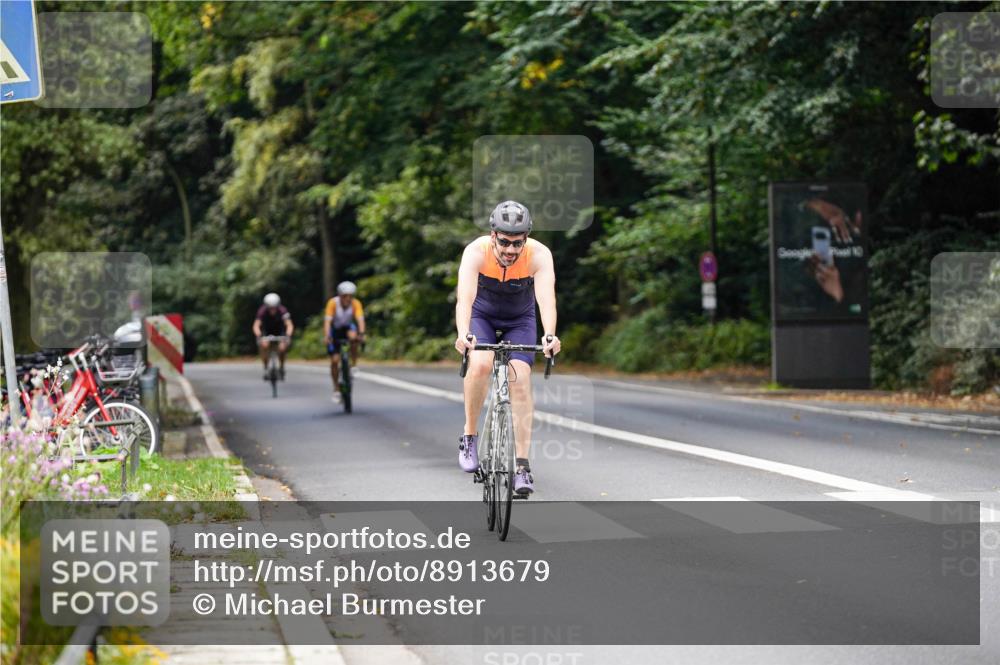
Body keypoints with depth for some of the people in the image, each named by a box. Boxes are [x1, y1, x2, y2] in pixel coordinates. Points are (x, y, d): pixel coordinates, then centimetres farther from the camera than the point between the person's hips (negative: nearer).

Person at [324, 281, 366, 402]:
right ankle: (336, 390, 8)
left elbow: (360, 319, -33)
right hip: (335, 329, -1)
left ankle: (354, 364, -17)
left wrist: (361, 333, -50)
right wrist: (326, 336, -48)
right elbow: (327, 321, -35)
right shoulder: (333, 303, -28)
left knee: (353, 336, -36)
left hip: (347, 328, 1)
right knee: (334, 360, -7)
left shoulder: (356, 303, -24)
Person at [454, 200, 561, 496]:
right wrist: (463, 335, -62)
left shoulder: (539, 255, -30)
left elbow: (546, 297, -43)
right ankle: (469, 435, -8)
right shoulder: (476, 252, -31)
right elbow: (465, 297, -44)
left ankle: (523, 466, -11)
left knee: (520, 381, -16)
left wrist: (549, 335, -62)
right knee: (480, 365, -28)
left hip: (520, 320, 1)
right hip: (482, 315, -1)